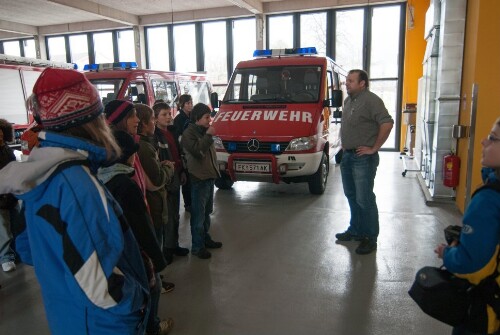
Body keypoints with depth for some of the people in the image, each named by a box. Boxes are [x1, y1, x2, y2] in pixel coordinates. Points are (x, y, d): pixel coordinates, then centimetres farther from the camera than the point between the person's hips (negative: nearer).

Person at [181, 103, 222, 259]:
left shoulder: (204, 132, 15)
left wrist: (215, 171, 15)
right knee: (198, 214, -4)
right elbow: (197, 151, -25)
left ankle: (205, 238, 31)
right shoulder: (189, 133, -10)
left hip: (209, 177, 9)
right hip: (198, 179, -9)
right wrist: (208, 136, -21)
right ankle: (197, 246, 5)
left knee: (207, 212, 18)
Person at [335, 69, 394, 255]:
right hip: (347, 156, 9)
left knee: (364, 199, -5)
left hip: (363, 158, -9)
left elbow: (387, 123, -22)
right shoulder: (348, 100, 14)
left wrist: (374, 148, -18)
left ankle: (370, 238, 7)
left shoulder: (371, 100, -14)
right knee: (352, 196, 16)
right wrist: (344, 146, 14)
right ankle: (356, 230, 30)